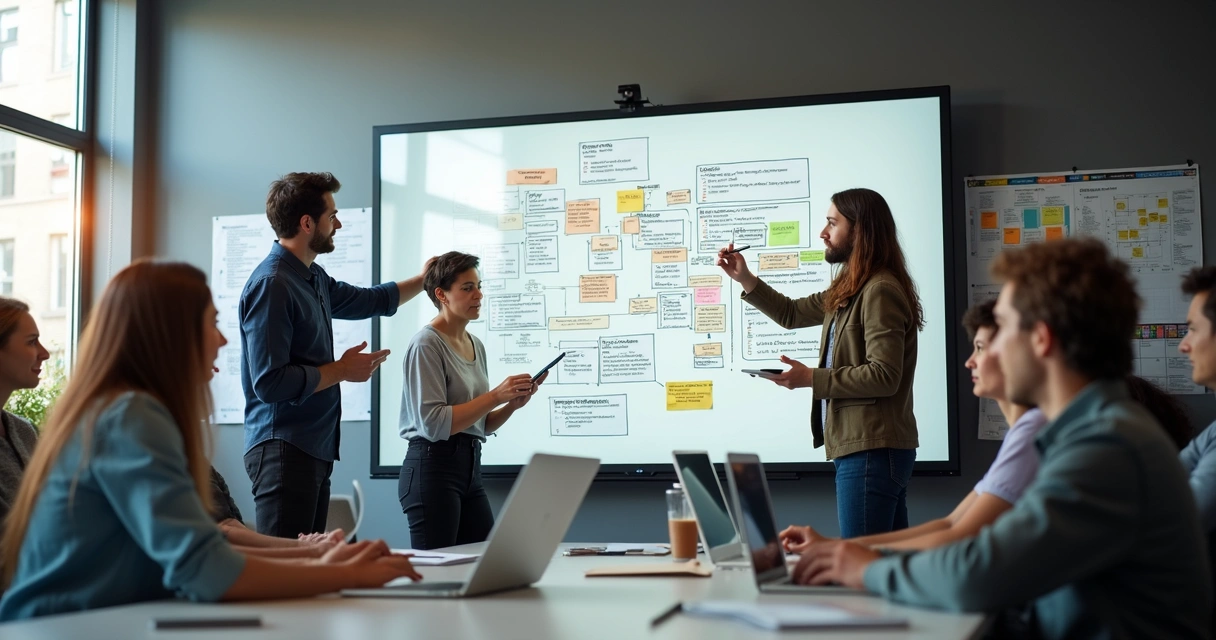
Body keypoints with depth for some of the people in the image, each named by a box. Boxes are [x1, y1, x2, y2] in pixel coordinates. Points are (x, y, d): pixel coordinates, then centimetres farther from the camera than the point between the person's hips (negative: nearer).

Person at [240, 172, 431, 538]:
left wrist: (425, 280, 38)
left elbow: (370, 301, 33)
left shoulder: (314, 279, 12)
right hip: (284, 449, -9)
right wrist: (341, 369, -11)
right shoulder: (272, 285, -15)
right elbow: (269, 383, -21)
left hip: (314, 448, 9)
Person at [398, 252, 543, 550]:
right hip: (433, 467, -8)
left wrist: (513, 404, 0)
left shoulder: (476, 345, 14)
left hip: (470, 467, 8)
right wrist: (495, 395, -19)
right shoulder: (427, 344, -10)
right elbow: (433, 424, -19)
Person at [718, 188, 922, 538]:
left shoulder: (880, 291, -15)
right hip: (859, 446, 10)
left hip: (872, 450, -10)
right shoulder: (850, 290, 15)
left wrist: (812, 378, -15)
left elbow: (883, 376, -21)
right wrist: (745, 279, 14)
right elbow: (792, 313, 26)